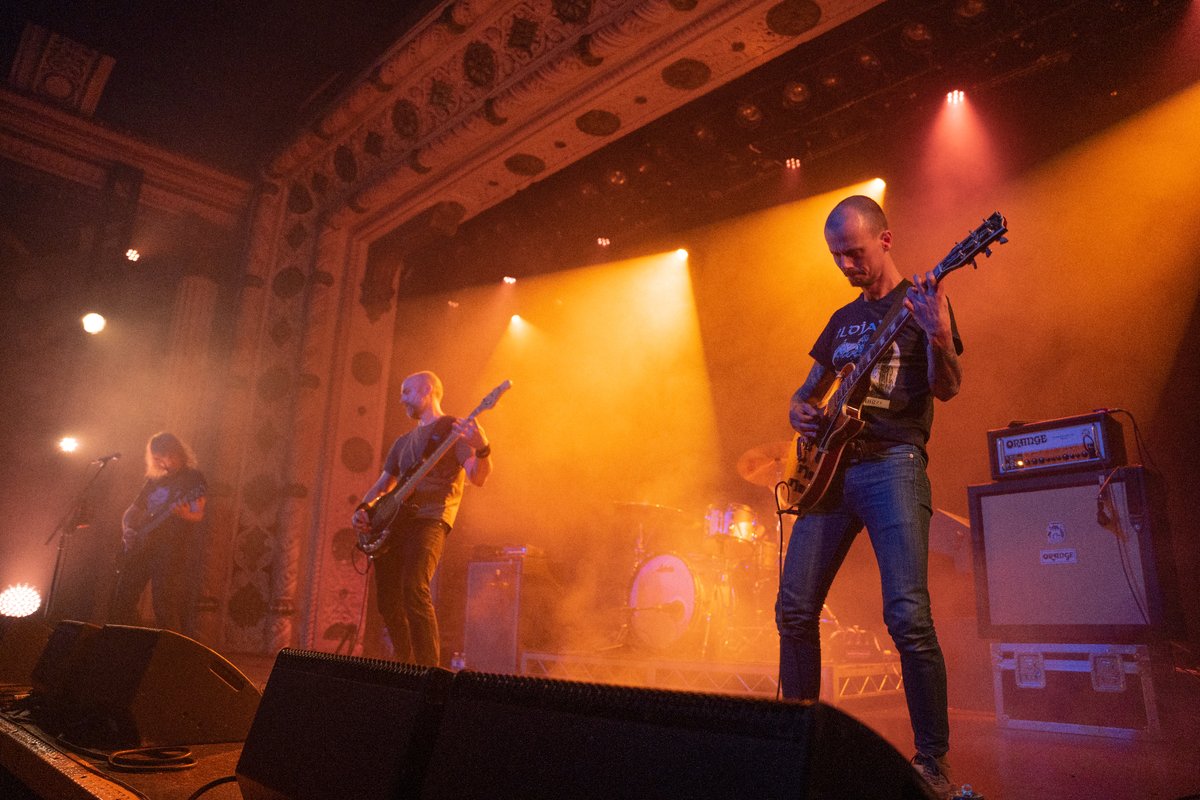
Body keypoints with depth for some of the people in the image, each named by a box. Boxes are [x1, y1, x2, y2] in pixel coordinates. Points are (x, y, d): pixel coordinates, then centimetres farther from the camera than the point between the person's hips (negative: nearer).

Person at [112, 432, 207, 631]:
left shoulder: (192, 477, 1)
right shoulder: (153, 480, 20)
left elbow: (199, 515, -9)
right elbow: (132, 511, 25)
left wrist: (185, 514, -32)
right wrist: (127, 529, 4)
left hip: (170, 549, -7)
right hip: (141, 547, 7)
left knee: (164, 607, -13)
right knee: (122, 601, 5)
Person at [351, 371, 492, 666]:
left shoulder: (453, 430, 2)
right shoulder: (404, 441, 24)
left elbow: (477, 477, -11)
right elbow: (382, 485, 28)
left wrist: (482, 449, -32)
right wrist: (363, 508, 8)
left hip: (429, 519, -8)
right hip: (392, 522, 8)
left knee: (414, 590, -25)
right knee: (387, 601, 5)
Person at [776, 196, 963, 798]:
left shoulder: (919, 301, 5)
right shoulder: (843, 319, 21)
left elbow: (946, 388, -7)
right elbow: (806, 390, 28)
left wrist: (939, 337, -26)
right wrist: (799, 412, 5)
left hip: (891, 464, -5)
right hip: (830, 467, 6)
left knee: (908, 616, -16)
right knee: (795, 609, 2)